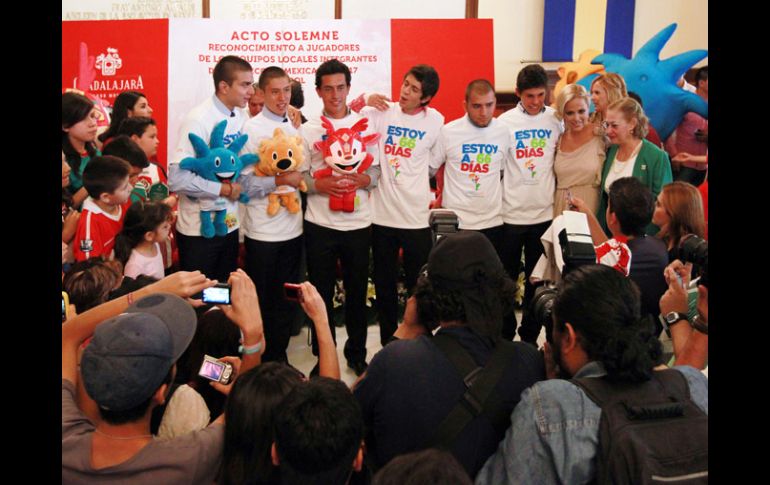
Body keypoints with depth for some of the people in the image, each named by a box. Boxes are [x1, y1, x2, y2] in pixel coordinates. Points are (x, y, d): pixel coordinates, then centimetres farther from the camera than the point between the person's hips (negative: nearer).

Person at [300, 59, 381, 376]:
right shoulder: (307, 130, 3)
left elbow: (376, 170, 7)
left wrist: (362, 180, -15)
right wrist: (321, 185, -19)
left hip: (358, 222, 1)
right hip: (320, 224, -1)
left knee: (357, 291, 10)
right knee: (321, 292, 7)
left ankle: (356, 353, 27)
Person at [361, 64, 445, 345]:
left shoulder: (435, 121, -1)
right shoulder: (380, 112, -2)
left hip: (416, 217, 0)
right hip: (381, 214, 1)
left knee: (418, 287, 9)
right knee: (384, 287, 12)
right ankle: (388, 343, 26)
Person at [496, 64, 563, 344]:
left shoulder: (556, 120, 1)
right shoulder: (505, 121, -4)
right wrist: (499, 197, -3)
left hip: (544, 213, 2)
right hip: (510, 213, -1)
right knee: (507, 279, 9)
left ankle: (530, 335, 24)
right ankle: (505, 334, 22)